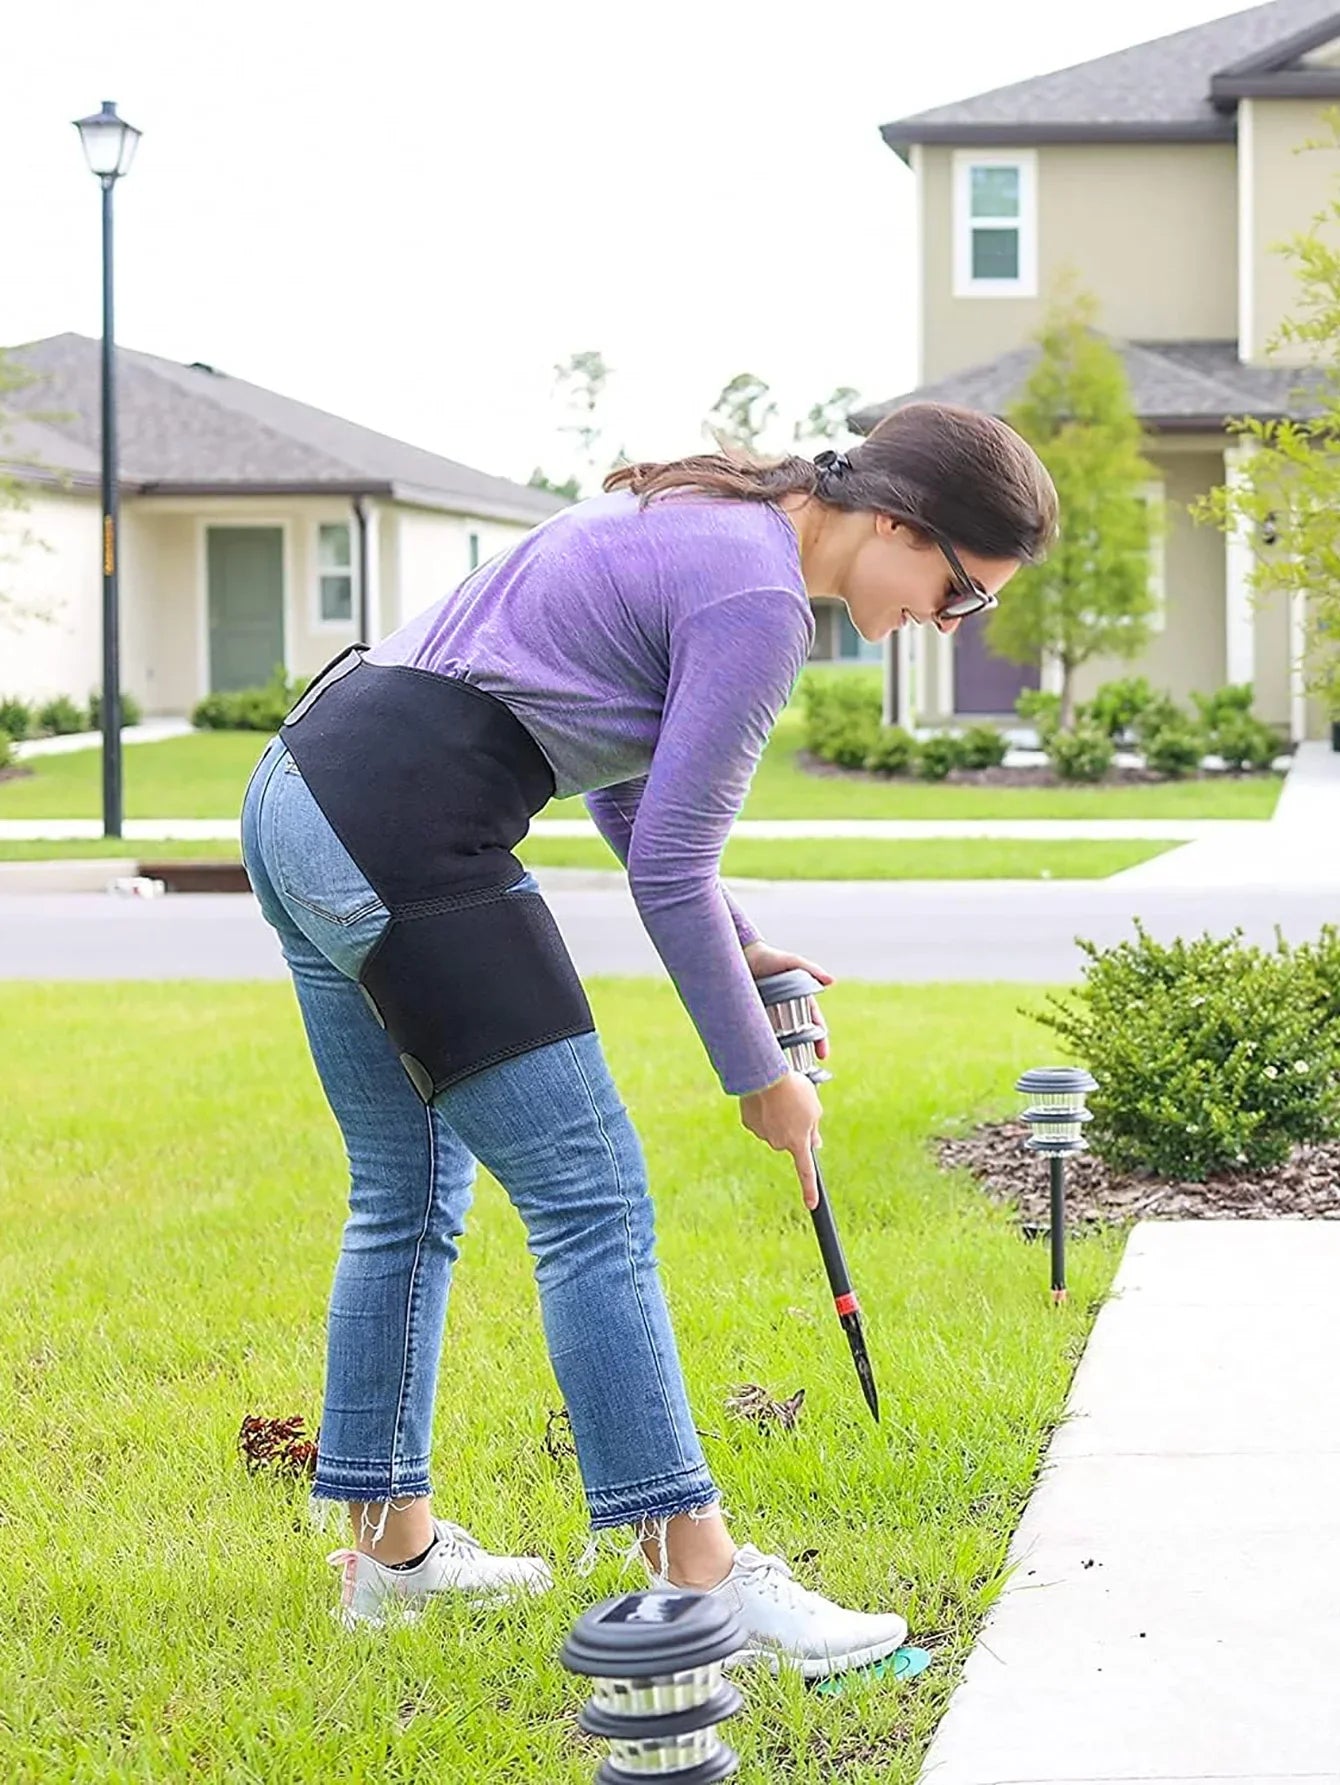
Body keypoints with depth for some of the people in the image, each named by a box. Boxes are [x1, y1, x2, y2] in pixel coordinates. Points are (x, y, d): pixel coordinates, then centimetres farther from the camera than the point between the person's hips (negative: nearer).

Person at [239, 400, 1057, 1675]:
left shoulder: (714, 518, 17)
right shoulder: (757, 599, -13)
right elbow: (668, 867, -11)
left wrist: (740, 947, 22)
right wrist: (760, 1072, 0)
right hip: (402, 838, -11)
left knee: (407, 1198, 18)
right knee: (591, 1199, -7)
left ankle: (392, 1543, 27)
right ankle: (699, 1578, -4)